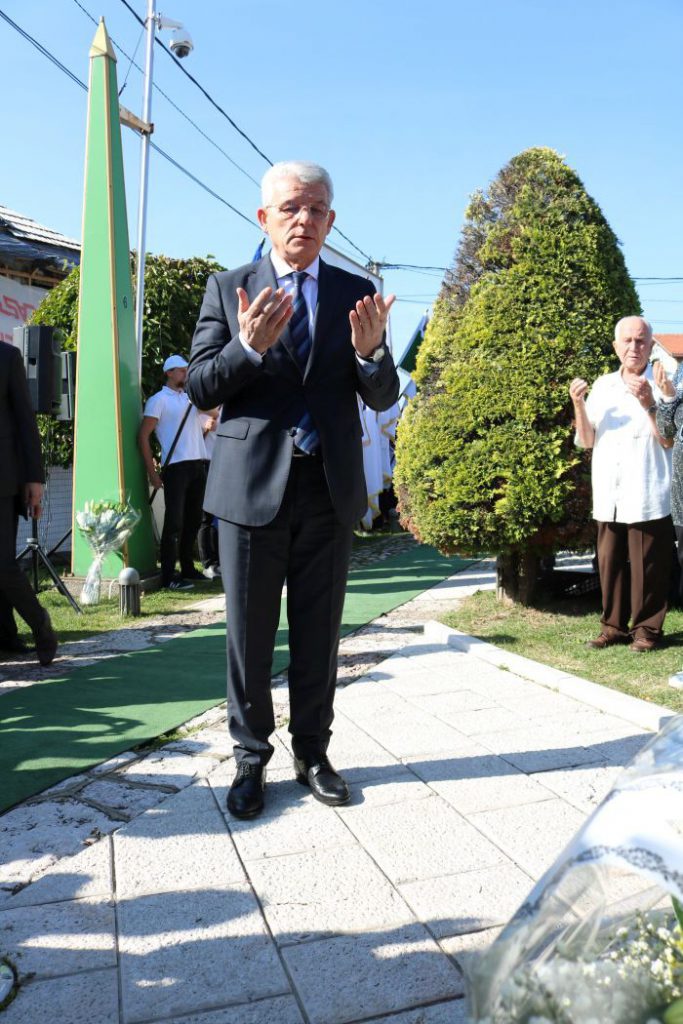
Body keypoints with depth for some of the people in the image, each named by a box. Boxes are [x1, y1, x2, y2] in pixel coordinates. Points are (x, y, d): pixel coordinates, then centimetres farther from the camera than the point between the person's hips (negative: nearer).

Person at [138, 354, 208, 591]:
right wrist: (152, 472, -10)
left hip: (198, 465, 7)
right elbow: (143, 436, -6)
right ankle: (168, 576, -4)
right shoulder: (158, 400, -1)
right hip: (176, 467, -7)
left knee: (193, 519, 12)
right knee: (174, 521, -7)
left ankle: (188, 568, 23)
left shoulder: (192, 397, 19)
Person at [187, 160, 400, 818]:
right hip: (252, 485, -1)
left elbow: (383, 398, 3)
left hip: (331, 489, 1)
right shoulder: (228, 289, 4)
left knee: (319, 632, 11)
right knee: (248, 634, 8)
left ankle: (311, 752, 28)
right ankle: (251, 757, 25)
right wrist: (249, 347, -19)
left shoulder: (356, 293, 7)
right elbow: (199, 386, -2)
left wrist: (369, 352, -18)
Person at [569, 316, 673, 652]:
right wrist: (578, 404, -6)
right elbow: (587, 440, 9)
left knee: (647, 566, 1)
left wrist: (649, 405, -22)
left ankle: (647, 628, 14)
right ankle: (614, 626, 20)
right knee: (610, 562, 9)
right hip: (608, 496, 4)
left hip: (648, 498, -4)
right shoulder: (602, 386, 12)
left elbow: (669, 440, -8)